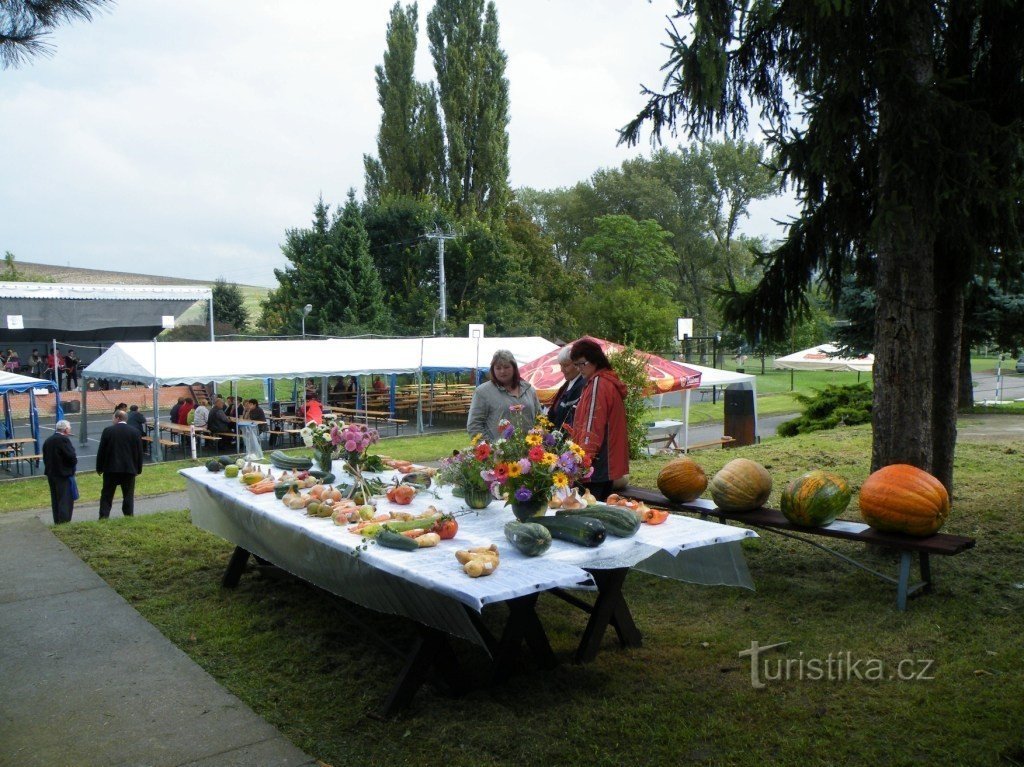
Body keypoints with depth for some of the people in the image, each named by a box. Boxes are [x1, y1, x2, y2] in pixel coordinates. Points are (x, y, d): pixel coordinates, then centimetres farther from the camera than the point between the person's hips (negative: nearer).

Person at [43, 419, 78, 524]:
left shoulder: (48, 440, 10)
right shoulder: (64, 440, -16)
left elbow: (45, 458, 13)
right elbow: (72, 456, -20)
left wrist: (50, 467, 17)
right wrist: (75, 461, 0)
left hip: (51, 473, 8)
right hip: (64, 474, -8)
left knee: (55, 500, 14)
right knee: (66, 500, -3)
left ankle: (57, 522, 20)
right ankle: (64, 522, -5)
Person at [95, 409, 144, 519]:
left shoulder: (108, 431, -5)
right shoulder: (135, 432, 1)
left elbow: (101, 451, -2)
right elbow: (139, 452, 3)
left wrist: (99, 468, 6)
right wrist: (138, 469, 11)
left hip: (110, 469, -1)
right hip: (129, 469, 1)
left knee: (106, 495, 8)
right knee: (128, 495, 7)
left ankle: (103, 518, 5)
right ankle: (128, 517, 6)